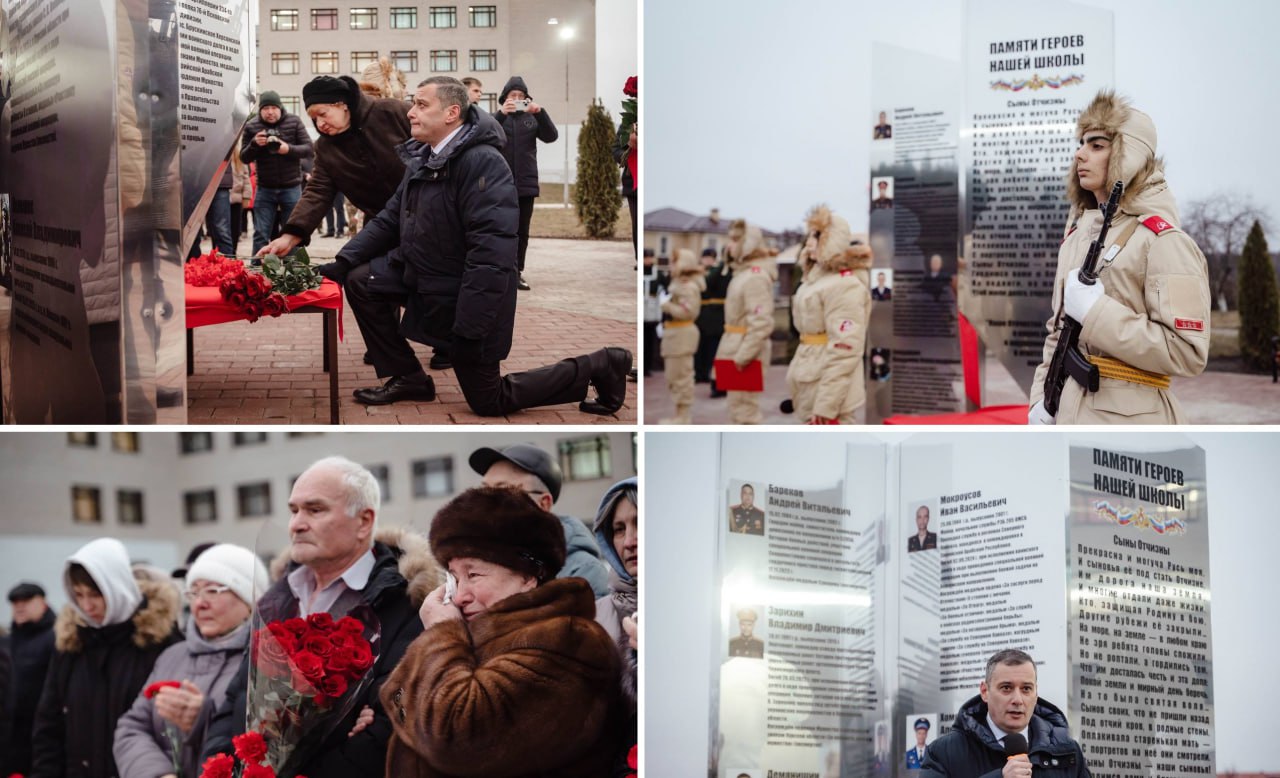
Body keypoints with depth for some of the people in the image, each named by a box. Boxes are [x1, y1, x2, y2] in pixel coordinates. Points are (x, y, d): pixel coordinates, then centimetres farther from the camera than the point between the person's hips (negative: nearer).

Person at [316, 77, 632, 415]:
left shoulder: (483, 162, -26)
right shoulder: (423, 160, 5)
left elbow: (492, 253, -31)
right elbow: (389, 220, 13)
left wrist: (469, 328, -31)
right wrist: (344, 260, -2)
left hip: (468, 295, -8)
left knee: (488, 402, 1)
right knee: (360, 281, -1)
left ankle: (599, 368, 13)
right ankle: (407, 378, 12)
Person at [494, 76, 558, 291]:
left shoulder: (532, 118, 9)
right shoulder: (498, 118, 3)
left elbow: (551, 136, -5)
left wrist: (540, 112, -19)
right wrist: (501, 114, -26)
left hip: (526, 183, 3)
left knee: (522, 231, 7)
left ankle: (517, 273, 13)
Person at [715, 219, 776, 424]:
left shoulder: (756, 276, -17)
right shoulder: (743, 272, 12)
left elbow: (762, 323, -24)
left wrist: (743, 356, -24)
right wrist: (732, 352, 13)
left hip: (746, 353, -10)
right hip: (738, 349, 10)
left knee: (744, 411, -6)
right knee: (738, 409, 17)